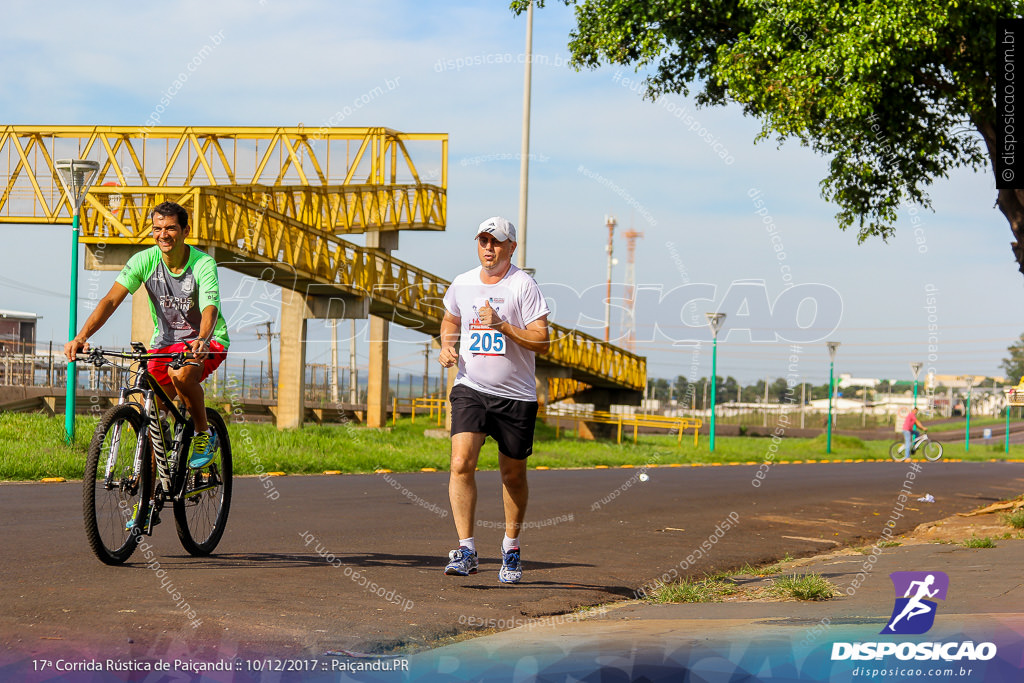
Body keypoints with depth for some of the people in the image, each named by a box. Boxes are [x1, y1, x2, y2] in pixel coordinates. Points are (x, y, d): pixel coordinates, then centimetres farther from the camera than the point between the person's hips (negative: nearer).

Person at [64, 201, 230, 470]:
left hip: (208, 341, -4)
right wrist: (81, 337, -35)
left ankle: (204, 435, -10)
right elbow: (111, 299, -20)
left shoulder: (203, 264, -20)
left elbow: (209, 308, -34)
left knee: (180, 373, -35)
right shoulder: (144, 260, -12)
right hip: (165, 342, 4)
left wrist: (201, 340, -56)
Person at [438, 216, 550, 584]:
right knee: (461, 463, -17)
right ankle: (466, 551, -17)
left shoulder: (523, 285, -7)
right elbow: (450, 319, 27)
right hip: (470, 389, 2)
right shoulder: (462, 284, 7)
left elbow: (541, 341, -11)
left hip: (516, 395, -2)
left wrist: (502, 326, -23)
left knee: (513, 474, 9)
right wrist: (447, 347, 7)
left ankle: (511, 547, 30)